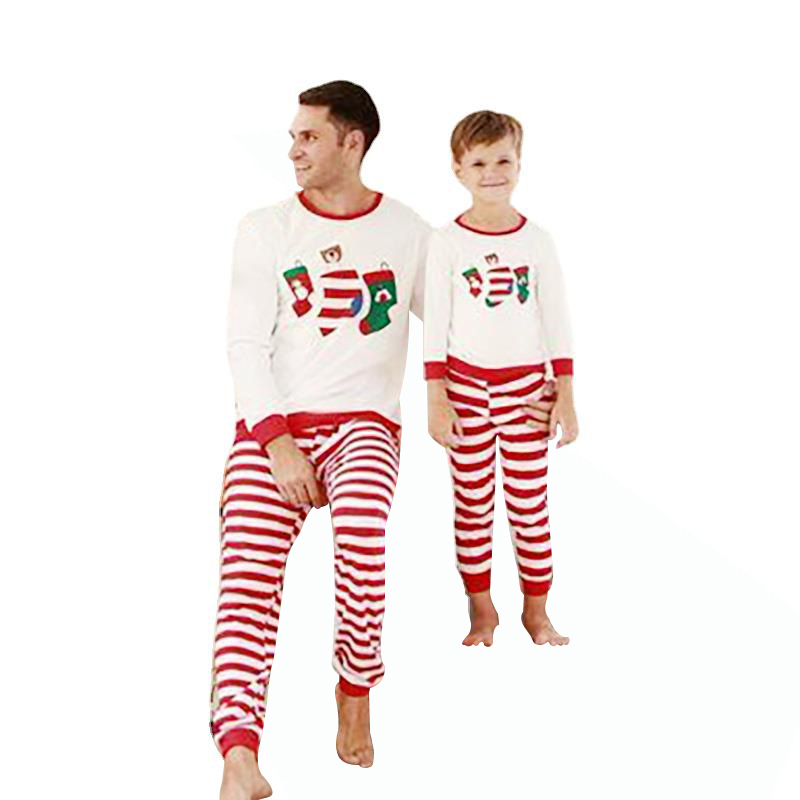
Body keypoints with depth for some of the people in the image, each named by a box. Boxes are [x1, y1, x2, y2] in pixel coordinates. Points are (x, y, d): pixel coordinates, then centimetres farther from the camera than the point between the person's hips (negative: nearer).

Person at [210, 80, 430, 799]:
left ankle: (356, 692, -11)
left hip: (364, 421, -1)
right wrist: (277, 440, -11)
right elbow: (247, 345, 2)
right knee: (249, 571, -23)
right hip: (272, 424, 1)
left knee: (361, 526, -33)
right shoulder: (266, 230, 9)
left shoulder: (407, 233, 10)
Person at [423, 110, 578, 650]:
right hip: (467, 387, -1)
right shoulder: (447, 242, -3)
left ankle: (537, 611, 18)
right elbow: (435, 327, -1)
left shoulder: (537, 240, 1)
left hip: (527, 387, 1)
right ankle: (482, 612, 20)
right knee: (473, 504, 7)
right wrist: (436, 401, -4)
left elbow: (556, 323, 4)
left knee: (530, 504, 5)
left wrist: (566, 399, 1)